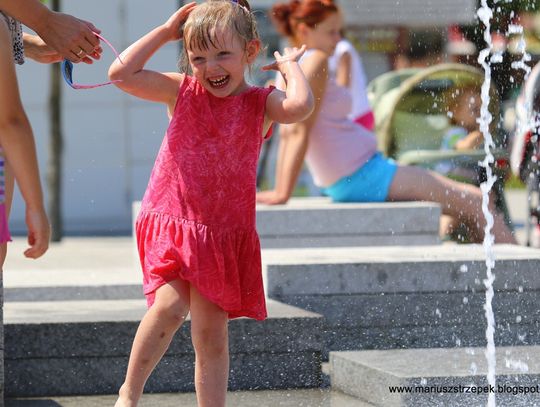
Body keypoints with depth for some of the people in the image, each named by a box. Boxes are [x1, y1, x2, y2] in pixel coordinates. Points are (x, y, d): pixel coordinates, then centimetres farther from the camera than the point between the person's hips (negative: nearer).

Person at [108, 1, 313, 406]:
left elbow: (301, 106, -23)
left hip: (226, 235, 1)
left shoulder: (261, 103, -1)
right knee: (171, 305, -21)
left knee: (212, 332, 4)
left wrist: (289, 65, -6)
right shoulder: (181, 91, 3)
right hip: (170, 222, -1)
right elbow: (121, 74, -7)